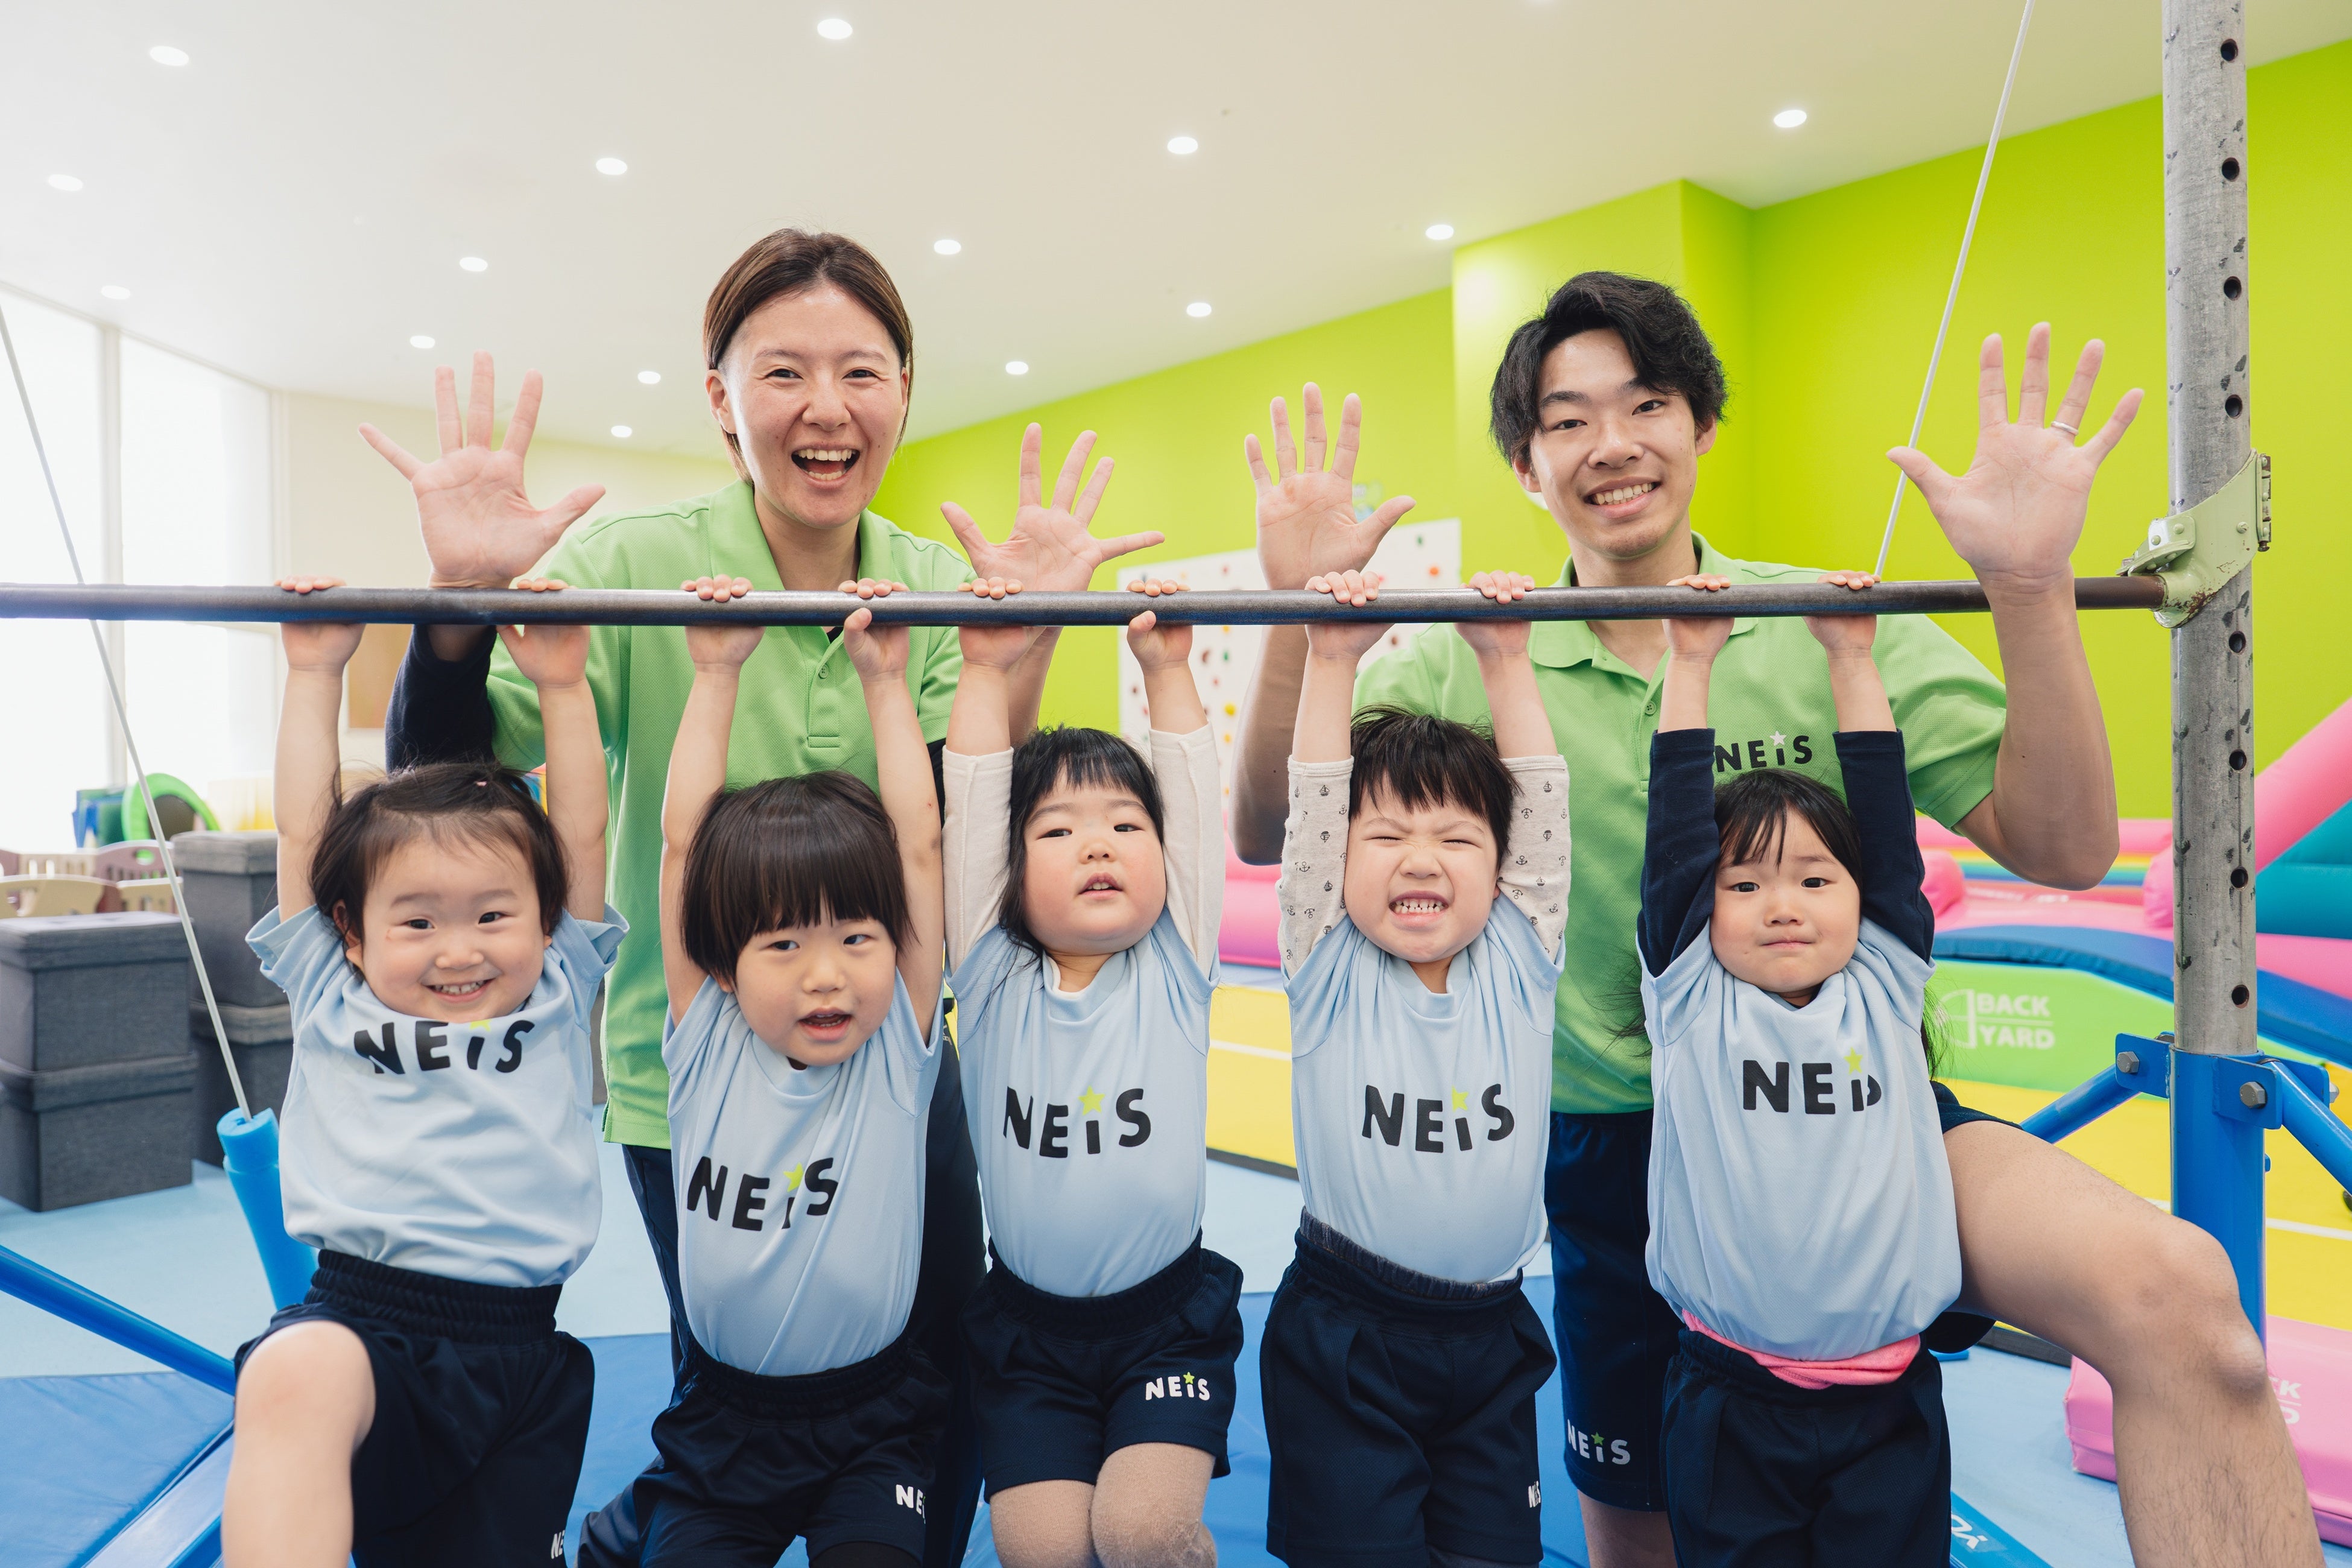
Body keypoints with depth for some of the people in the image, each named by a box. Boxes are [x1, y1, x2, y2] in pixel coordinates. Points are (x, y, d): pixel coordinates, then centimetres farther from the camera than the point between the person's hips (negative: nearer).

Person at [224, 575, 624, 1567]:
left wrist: (562, 684, 7)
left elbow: (583, 837, 7)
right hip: (356, 1322, -1)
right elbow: (303, 831, 11)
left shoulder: (558, 997, 11)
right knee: (294, 1377, -35)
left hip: (520, 1352, 2)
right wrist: (313, 673, 12)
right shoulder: (331, 998, 12)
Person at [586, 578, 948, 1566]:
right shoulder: (708, 1048, -9)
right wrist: (716, 673, -11)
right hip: (723, 1412, 2)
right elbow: (683, 839, -12)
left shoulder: (898, 1050, -11)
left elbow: (919, 842, -14)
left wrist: (885, 678, -11)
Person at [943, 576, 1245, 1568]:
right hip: (1027, 1328, 1)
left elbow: (1196, 802, -9)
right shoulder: (994, 982, -5)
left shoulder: (1174, 974, -4)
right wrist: (986, 673, -14)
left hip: (1167, 1315, 0)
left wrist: (1167, 670, -11)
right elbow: (969, 812, -12)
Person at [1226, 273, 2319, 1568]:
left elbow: (2061, 850, -9)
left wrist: (2030, 590, -22)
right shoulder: (1470, 662, -1)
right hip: (1616, 1144, 1)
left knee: (2173, 1296, -31)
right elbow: (1271, 837, -6)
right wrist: (1298, 611, -18)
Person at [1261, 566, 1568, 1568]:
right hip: (1343, 1341, -2)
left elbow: (1543, 806, -7)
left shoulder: (1518, 968, -1)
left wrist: (1507, 661, -10)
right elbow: (1312, 811, -15)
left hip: (1489, 1338, 3)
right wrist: (1331, 662, -17)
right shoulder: (1332, 976, -6)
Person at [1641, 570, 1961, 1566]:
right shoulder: (1692, 999, -4)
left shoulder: (1884, 989, 2)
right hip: (1731, 1400, -2)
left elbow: (1889, 829, 0)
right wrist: (1690, 665, -6)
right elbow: (1677, 833, -8)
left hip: (1888, 1402, 2)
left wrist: (1852, 657, 1)